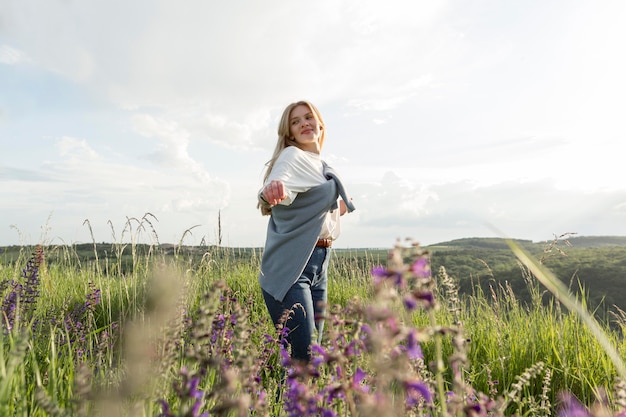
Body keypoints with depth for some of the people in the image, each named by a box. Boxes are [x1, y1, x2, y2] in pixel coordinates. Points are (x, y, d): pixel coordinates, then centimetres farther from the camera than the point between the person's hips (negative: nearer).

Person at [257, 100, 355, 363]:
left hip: (319, 264, 8)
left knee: (312, 351, 13)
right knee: (302, 355, -11)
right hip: (289, 266, -8)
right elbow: (278, 185, -28)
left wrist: (339, 208, 14)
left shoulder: (322, 167, 18)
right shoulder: (292, 155, -5)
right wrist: (271, 190, -49)